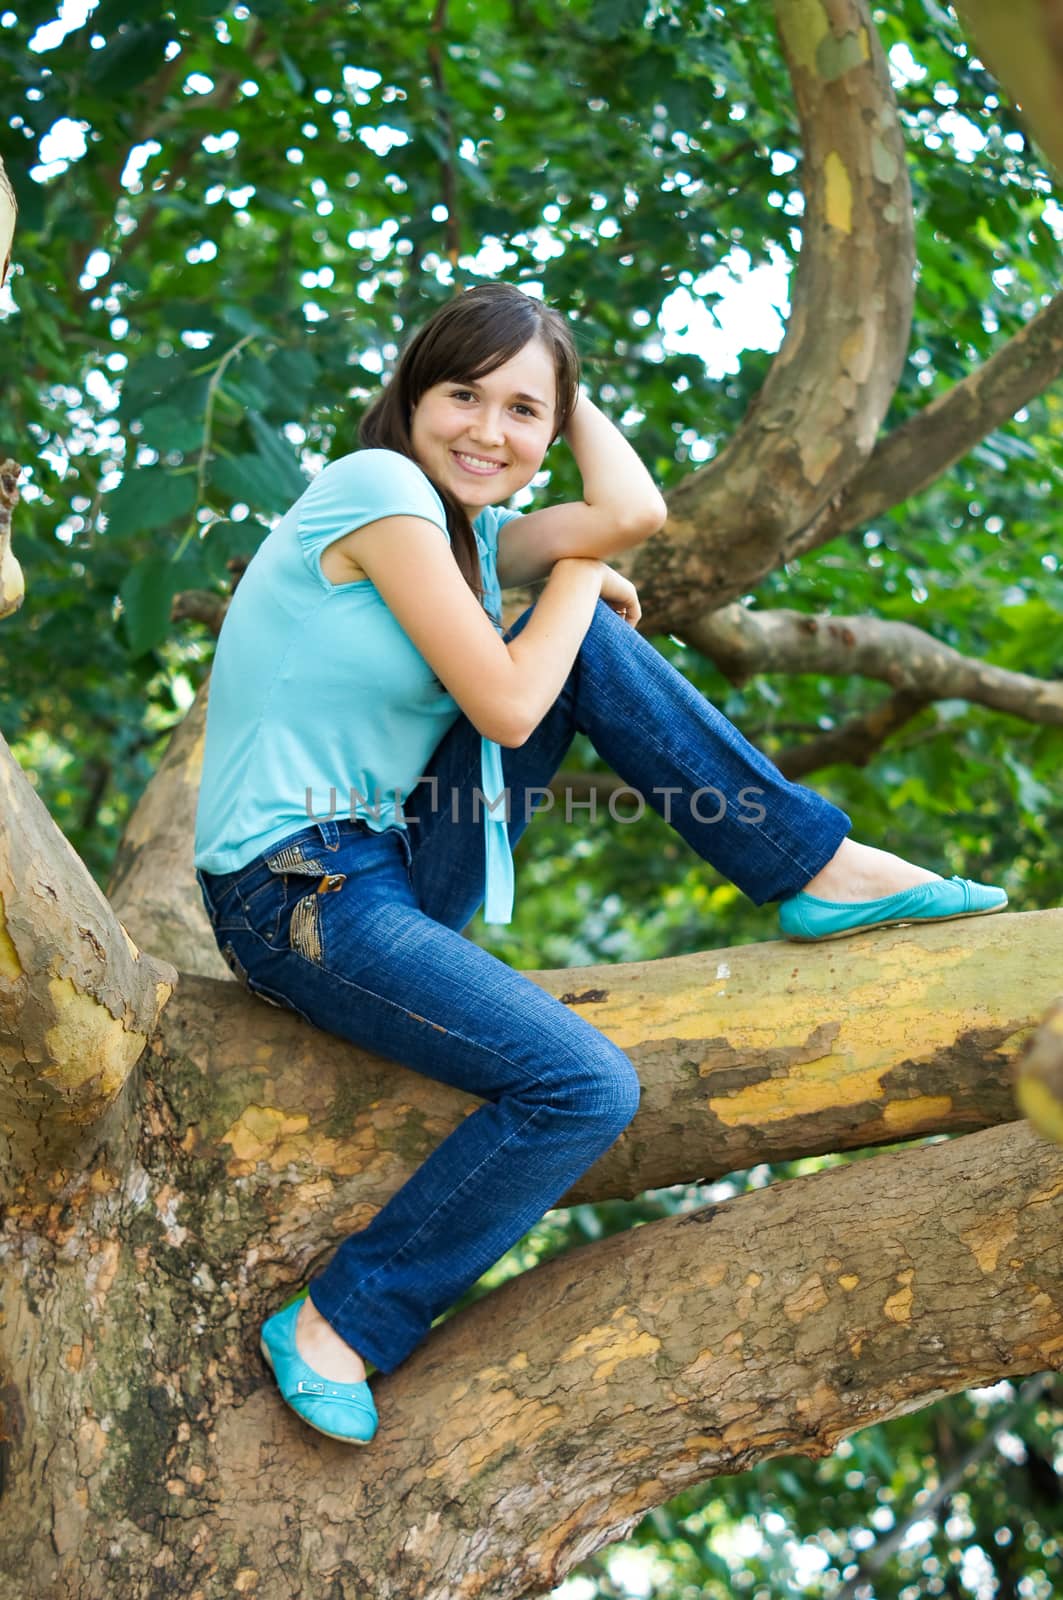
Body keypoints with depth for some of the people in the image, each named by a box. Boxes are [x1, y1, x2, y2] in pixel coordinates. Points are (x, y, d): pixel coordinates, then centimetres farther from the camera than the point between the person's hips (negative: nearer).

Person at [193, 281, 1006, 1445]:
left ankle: (819, 873, 2)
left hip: (397, 867, 8)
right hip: (300, 899, -8)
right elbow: (506, 709, -16)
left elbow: (635, 515, -5)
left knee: (597, 643, -1)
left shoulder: (464, 527, 12)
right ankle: (336, 1334, -8)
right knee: (586, 1090, -22)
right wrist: (577, 572, -2)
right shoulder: (378, 485, -14)